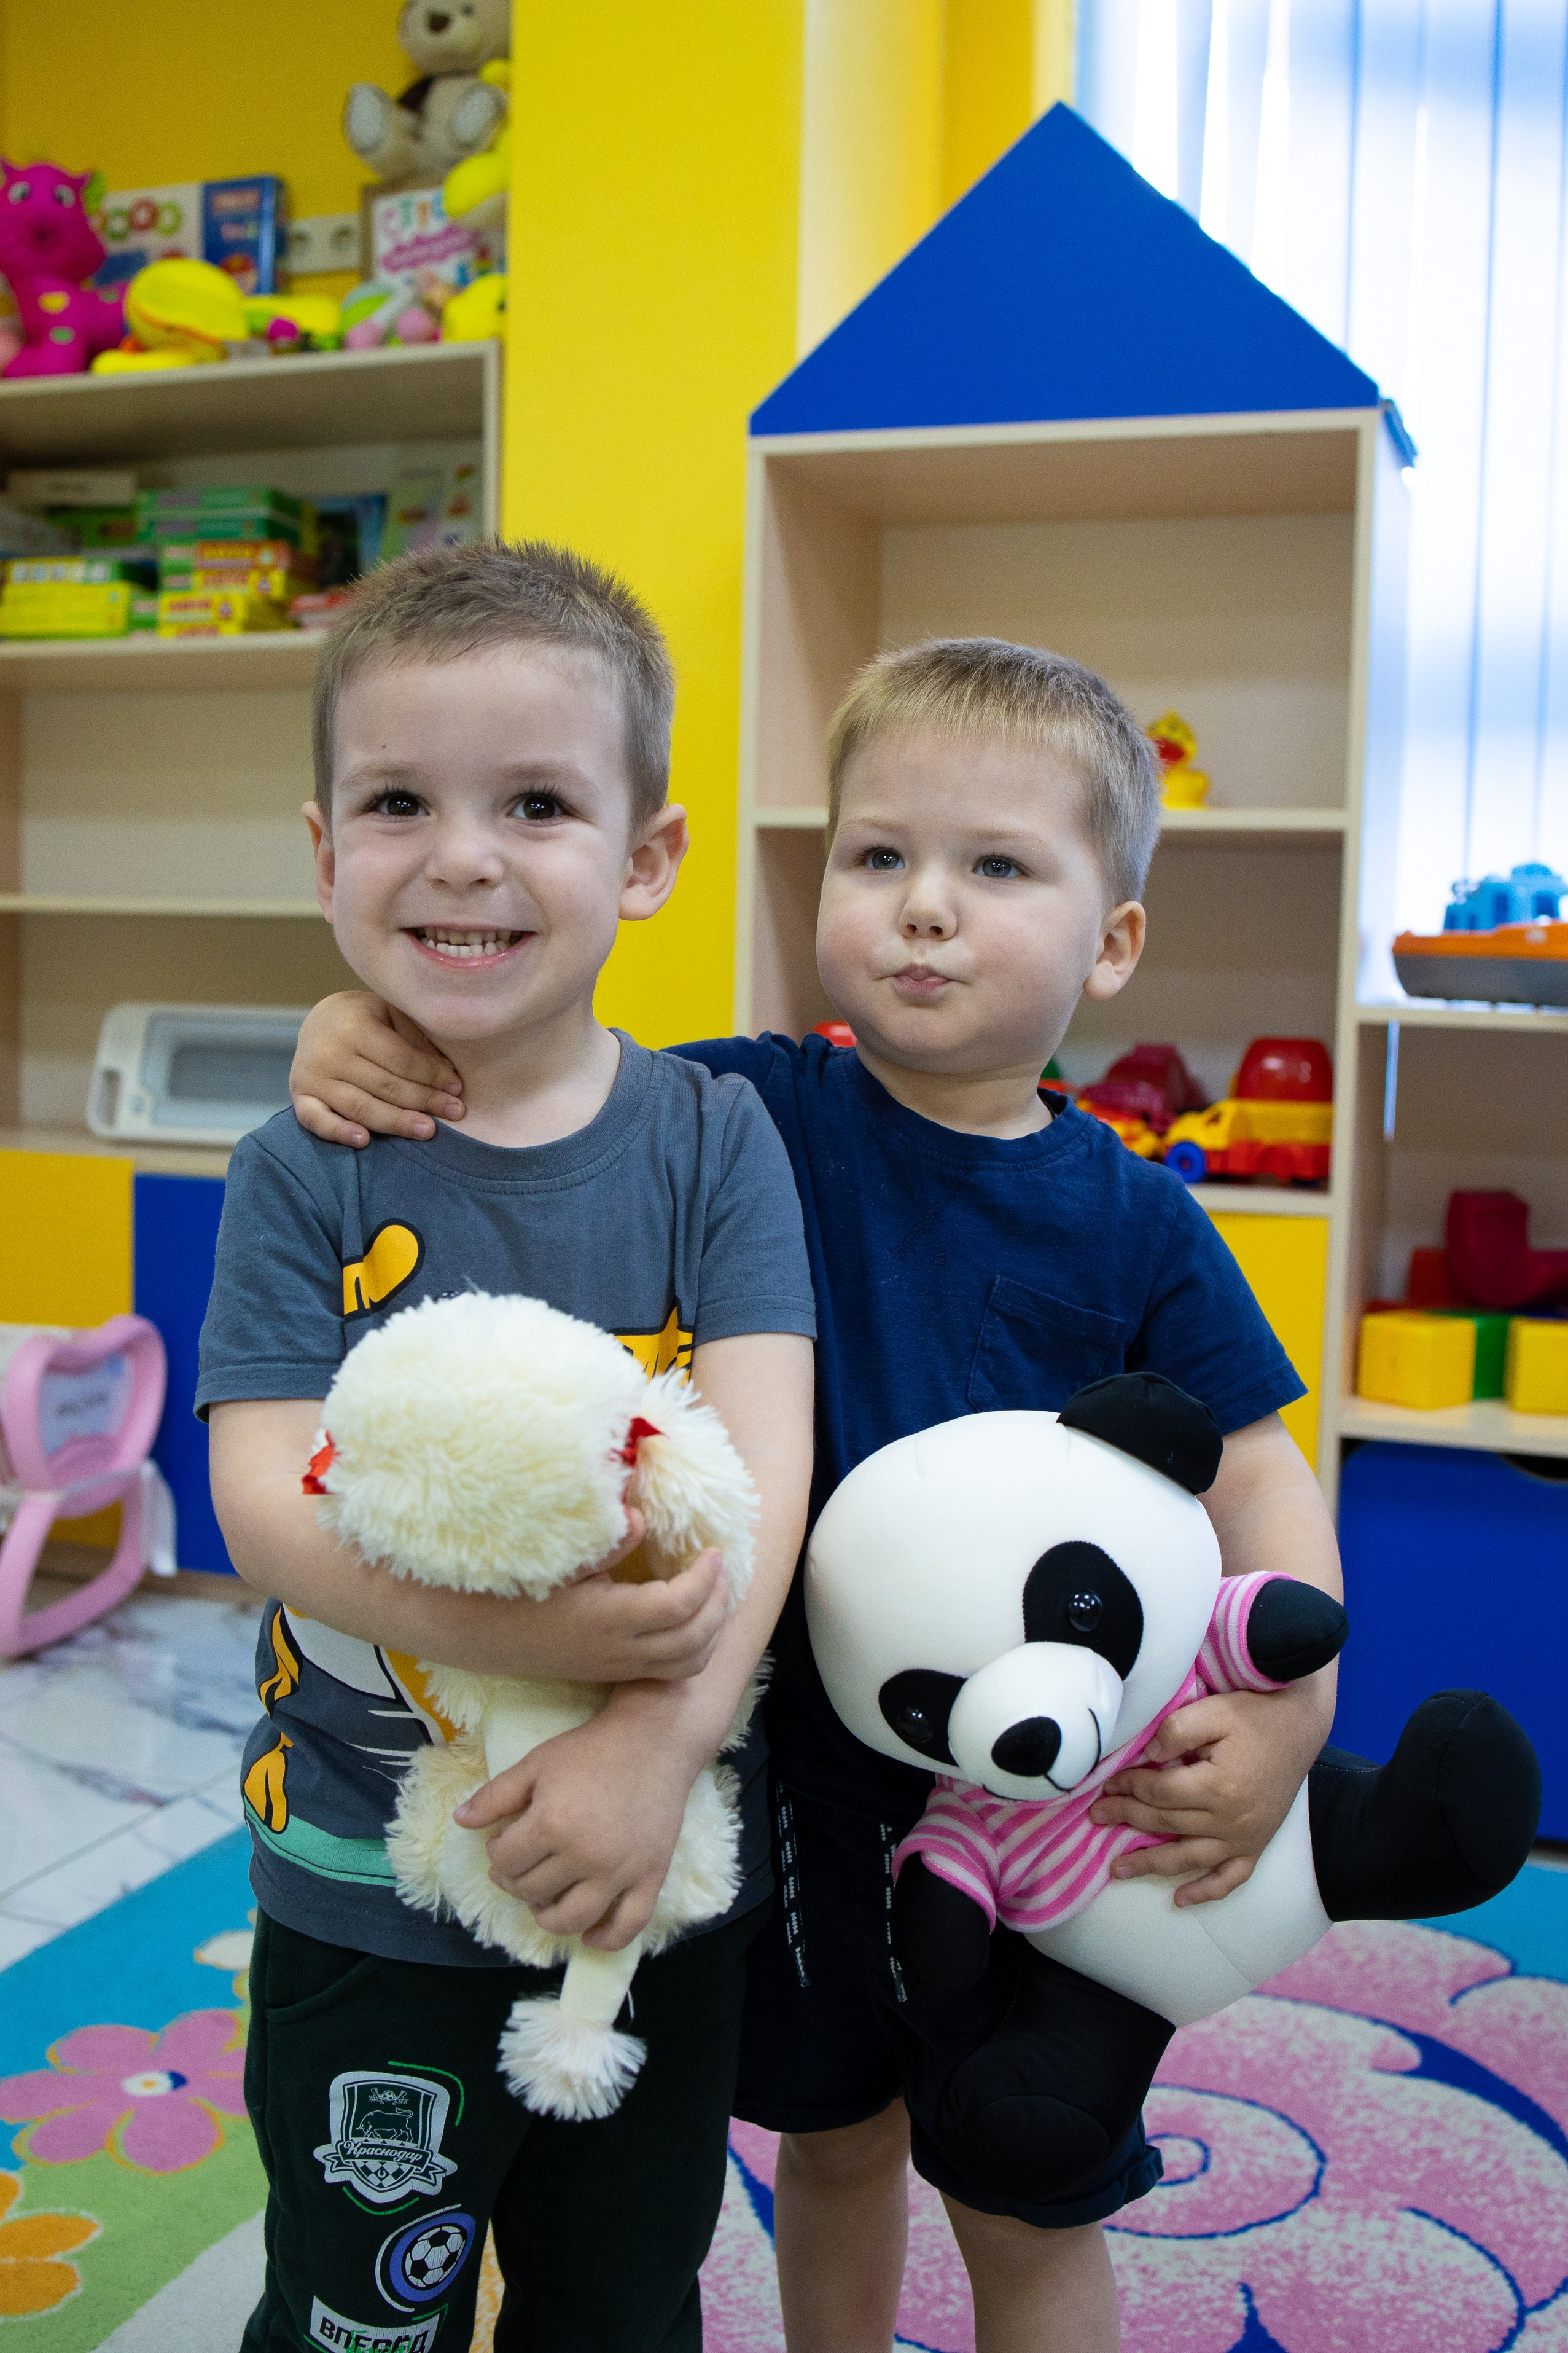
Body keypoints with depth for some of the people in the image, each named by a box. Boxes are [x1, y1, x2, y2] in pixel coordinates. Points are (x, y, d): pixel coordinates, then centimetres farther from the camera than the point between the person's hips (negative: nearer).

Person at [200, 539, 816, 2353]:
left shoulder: (713, 1139, -7)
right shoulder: (307, 1178, -8)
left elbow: (765, 1459, -15)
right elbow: (264, 1495, -17)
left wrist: (657, 1735, -27)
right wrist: (516, 1625, -31)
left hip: (664, 1868, 1)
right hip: (370, 1894, -1)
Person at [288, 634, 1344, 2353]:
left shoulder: (1133, 1221, -9)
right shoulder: (756, 1111, -9)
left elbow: (1254, 1471, -6)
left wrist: (1288, 1708, -20)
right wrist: (360, 1038, -22)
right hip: (807, 1755, 1)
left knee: (1032, 2215, 15)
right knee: (834, 2139, 25)